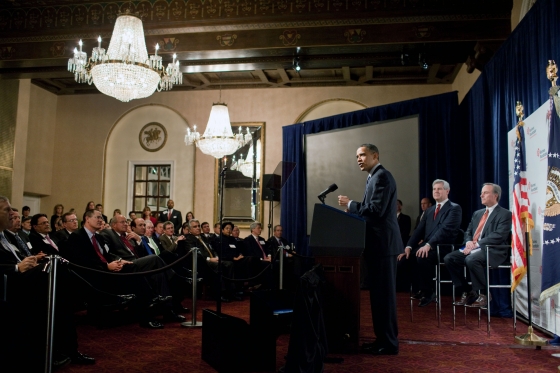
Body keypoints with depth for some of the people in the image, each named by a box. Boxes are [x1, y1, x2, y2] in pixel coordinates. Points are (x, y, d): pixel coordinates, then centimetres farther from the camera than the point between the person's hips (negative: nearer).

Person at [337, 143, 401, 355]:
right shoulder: (374, 177, 19)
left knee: (384, 293, -4)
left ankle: (389, 342, 3)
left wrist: (350, 204, -12)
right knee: (378, 292, 13)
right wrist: (353, 210, 10)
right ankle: (381, 338, 21)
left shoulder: (382, 176, -12)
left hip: (383, 243, -10)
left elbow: (376, 210, -22)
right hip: (378, 243, 10)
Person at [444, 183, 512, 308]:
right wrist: (469, 242, -4)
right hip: (473, 248, 8)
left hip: (492, 251, -8)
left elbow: (499, 236, -15)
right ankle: (466, 292, -2)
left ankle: (483, 295, -16)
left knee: (471, 260, -36)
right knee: (449, 258, -13)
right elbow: (468, 232, 21)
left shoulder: (505, 214, -2)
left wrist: (477, 244, -20)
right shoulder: (477, 213, 23)